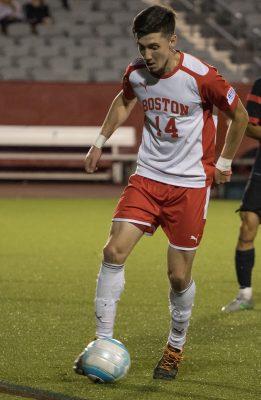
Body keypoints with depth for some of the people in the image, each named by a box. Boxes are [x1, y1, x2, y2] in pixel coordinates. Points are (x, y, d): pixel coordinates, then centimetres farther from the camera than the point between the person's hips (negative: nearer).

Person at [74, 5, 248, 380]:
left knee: (179, 276, 0)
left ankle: (176, 347, 23)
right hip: (148, 176, 4)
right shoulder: (135, 74, -3)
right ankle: (103, 342, -4)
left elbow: (239, 116, 0)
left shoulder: (201, 77, -16)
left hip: (190, 184, -3)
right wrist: (100, 141, 20)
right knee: (114, 251, -12)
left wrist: (224, 162, 8)